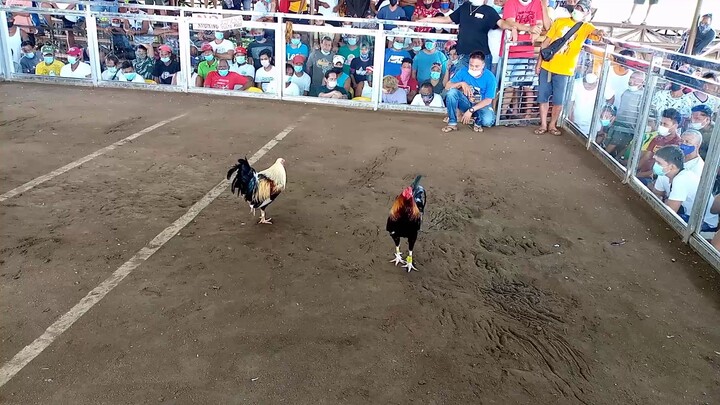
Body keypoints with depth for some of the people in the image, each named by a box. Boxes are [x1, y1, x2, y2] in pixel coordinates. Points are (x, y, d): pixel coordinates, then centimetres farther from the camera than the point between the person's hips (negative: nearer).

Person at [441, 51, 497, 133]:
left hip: (482, 105, -2)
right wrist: (461, 83, -30)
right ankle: (452, 122, -17)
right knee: (452, 92, -28)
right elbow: (447, 86, -11)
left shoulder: (490, 77, -17)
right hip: (466, 102, 3)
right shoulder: (463, 71, -10)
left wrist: (471, 110, -27)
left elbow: (488, 100, -17)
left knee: (488, 121, -36)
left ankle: (477, 122, 2)